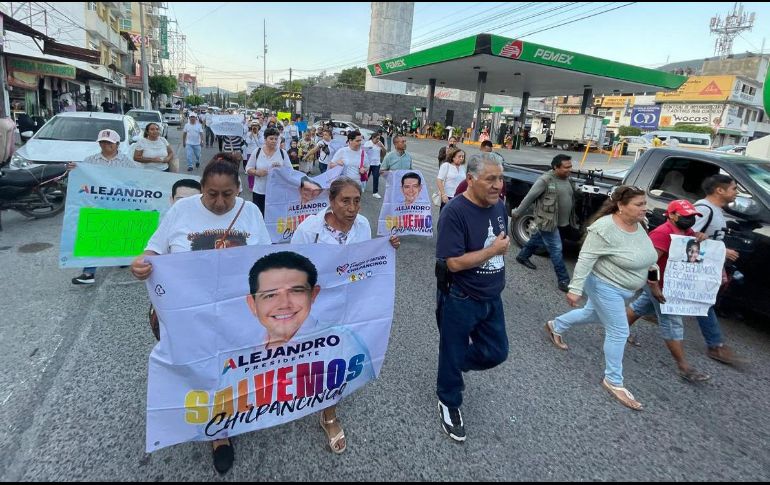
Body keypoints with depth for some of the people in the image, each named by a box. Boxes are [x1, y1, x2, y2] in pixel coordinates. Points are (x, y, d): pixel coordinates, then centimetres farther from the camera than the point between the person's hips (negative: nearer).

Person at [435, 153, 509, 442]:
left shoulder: (499, 206, 2)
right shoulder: (455, 212, -22)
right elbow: (454, 263, -26)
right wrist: (493, 250, -20)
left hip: (492, 298, 7)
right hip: (459, 301, -7)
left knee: (496, 353, 16)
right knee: (453, 354, 12)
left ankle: (452, 366, 42)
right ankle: (449, 403, 38)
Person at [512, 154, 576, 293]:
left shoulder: (567, 179, 6)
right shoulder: (545, 180, -19)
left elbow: (570, 199, 16)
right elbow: (529, 197, -14)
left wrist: (573, 219, 21)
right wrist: (517, 213, -8)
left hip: (563, 222, 8)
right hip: (548, 222, -8)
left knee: (537, 240, 24)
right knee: (556, 250, -4)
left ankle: (522, 256, 46)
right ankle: (564, 281, 4)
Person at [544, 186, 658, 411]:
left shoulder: (637, 225, -1)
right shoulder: (605, 228, -27)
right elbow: (585, 259, -26)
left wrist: (650, 265, 5)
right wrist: (575, 288, -27)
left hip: (623, 289, 9)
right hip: (605, 287, -9)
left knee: (591, 315, 24)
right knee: (618, 333, -3)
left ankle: (555, 326, 46)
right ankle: (613, 381, 12)